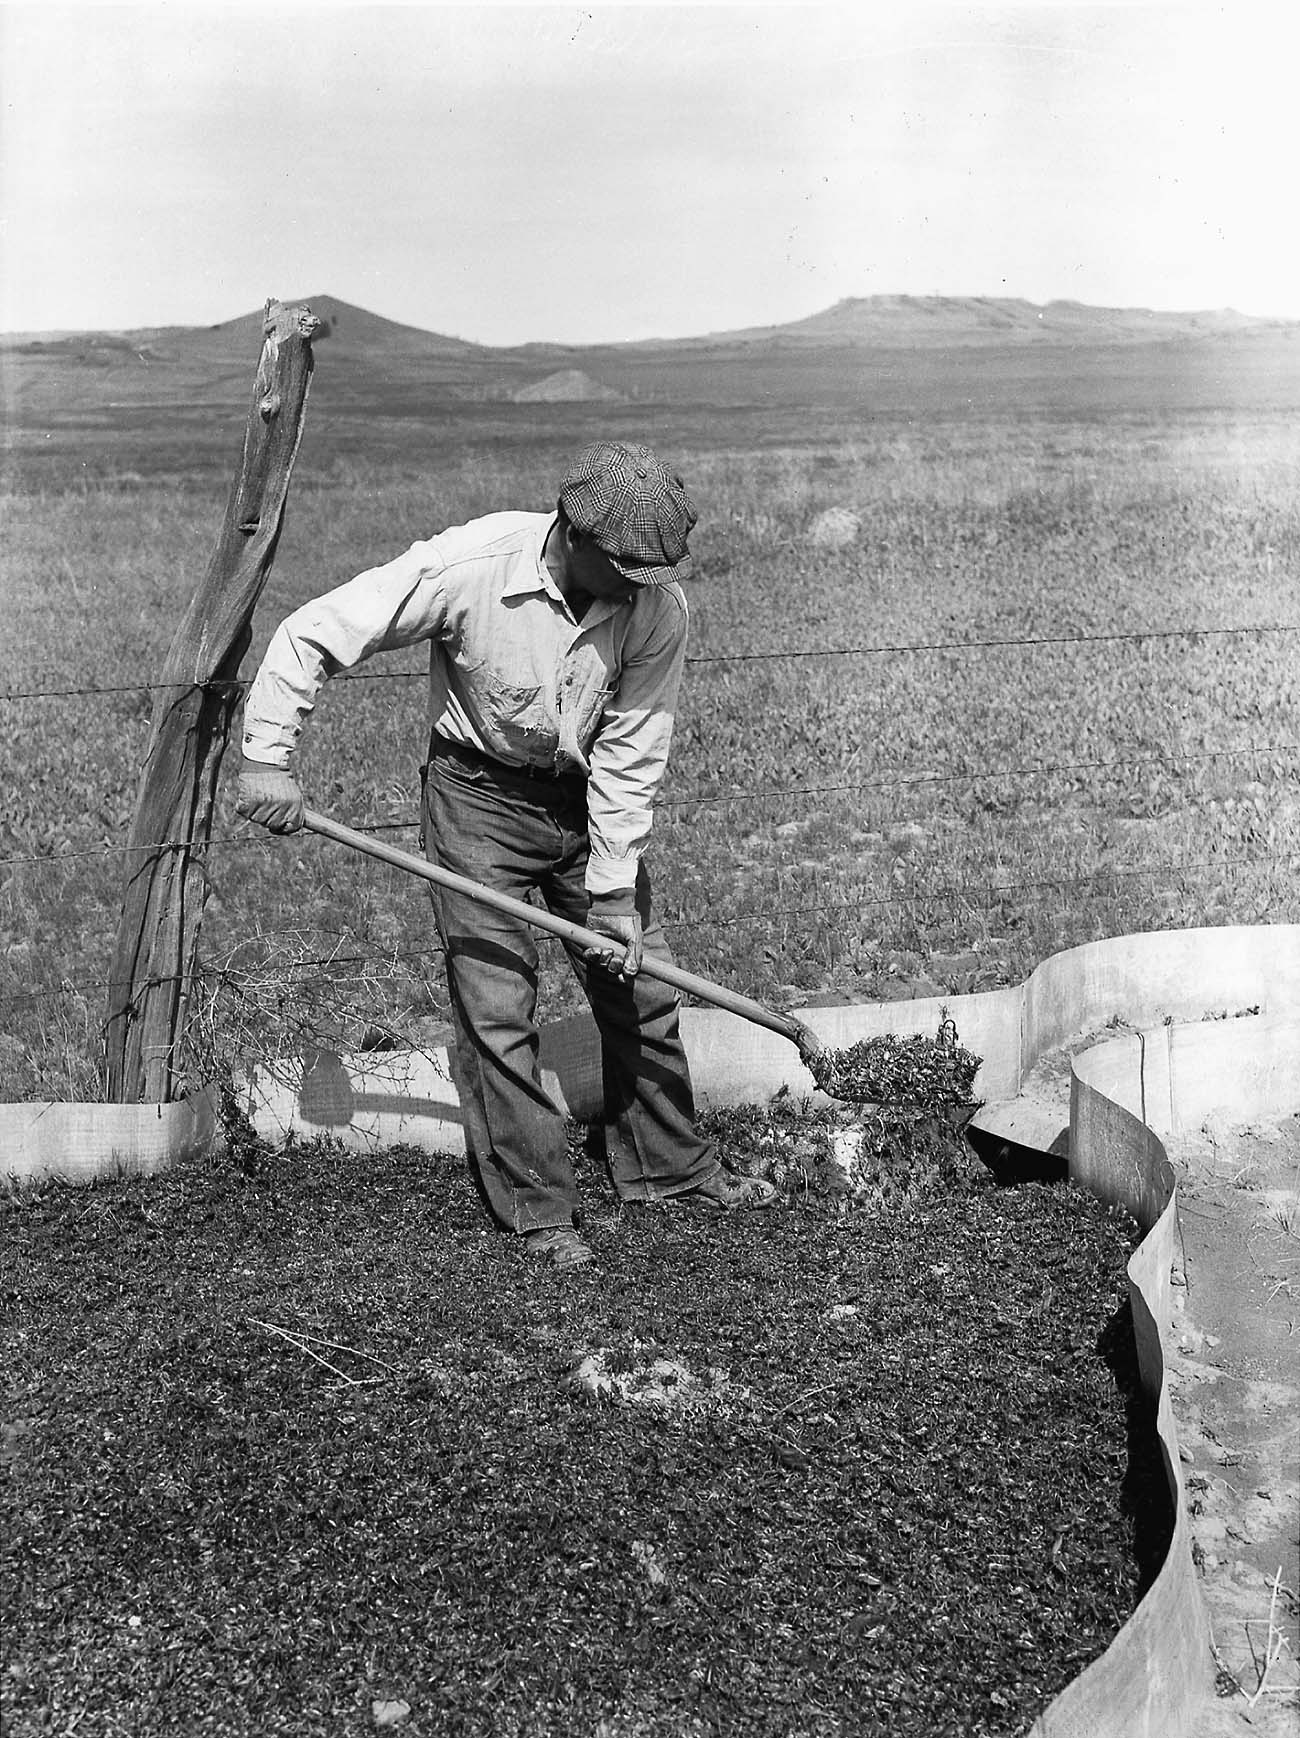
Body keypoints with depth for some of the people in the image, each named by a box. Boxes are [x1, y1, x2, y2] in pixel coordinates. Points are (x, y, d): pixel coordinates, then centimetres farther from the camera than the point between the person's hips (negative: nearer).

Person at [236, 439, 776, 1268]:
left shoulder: (659, 607, -19)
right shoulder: (469, 566, -27)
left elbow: (631, 756, -14)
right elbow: (311, 635, -21)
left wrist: (614, 889, -15)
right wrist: (269, 758, -27)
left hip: (587, 796, 3)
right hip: (480, 795, -3)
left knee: (641, 986, 9)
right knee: (496, 1006, -5)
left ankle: (669, 1168, 28)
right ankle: (539, 1207, 8)